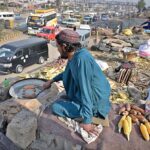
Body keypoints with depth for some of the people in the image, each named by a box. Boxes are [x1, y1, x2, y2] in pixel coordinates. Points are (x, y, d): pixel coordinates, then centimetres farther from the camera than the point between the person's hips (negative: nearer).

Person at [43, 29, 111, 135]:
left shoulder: (82, 59, -30)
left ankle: (92, 116, -2)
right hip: (93, 95, 9)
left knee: (56, 107, -6)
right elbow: (67, 73, 20)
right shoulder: (75, 55, -2)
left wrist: (87, 121, -25)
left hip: (94, 104, -9)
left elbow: (85, 90, -30)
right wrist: (52, 81, 24)